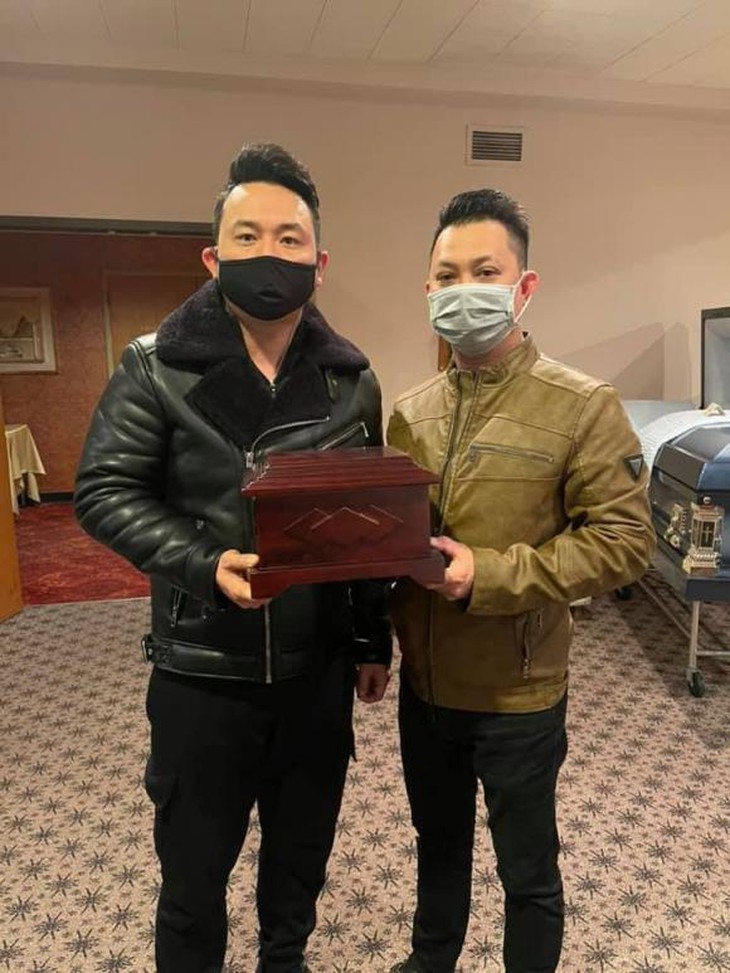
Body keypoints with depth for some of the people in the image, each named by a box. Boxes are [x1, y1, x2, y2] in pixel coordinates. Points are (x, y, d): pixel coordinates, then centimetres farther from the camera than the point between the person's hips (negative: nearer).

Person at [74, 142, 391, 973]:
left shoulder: (351, 378, -1)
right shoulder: (156, 368, -10)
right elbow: (103, 493, -9)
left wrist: (373, 639, 9)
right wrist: (203, 564, -25)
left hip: (320, 664, 3)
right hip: (203, 669, -3)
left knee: (304, 842, 23)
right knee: (195, 858, 16)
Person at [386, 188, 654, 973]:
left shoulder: (582, 406, -14)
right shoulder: (411, 411, 2)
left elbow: (623, 540, -17)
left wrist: (489, 576, -24)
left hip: (518, 695, -5)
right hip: (424, 684, 5)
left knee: (526, 871, 18)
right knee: (438, 843, 28)